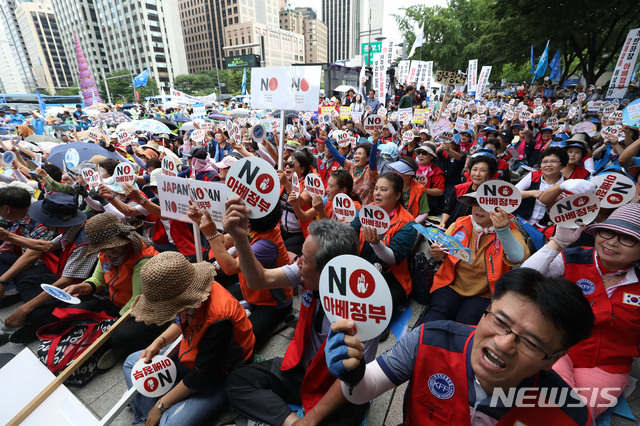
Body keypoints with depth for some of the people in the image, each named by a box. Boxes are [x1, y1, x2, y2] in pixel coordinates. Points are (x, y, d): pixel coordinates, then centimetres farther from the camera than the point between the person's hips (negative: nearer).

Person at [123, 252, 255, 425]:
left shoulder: (219, 319, -39)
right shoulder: (194, 291, -17)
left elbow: (201, 375, -26)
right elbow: (182, 322, 9)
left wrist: (160, 405, -14)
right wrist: (159, 342, -7)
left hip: (218, 372, -8)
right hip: (193, 353, 8)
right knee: (132, 363, 11)